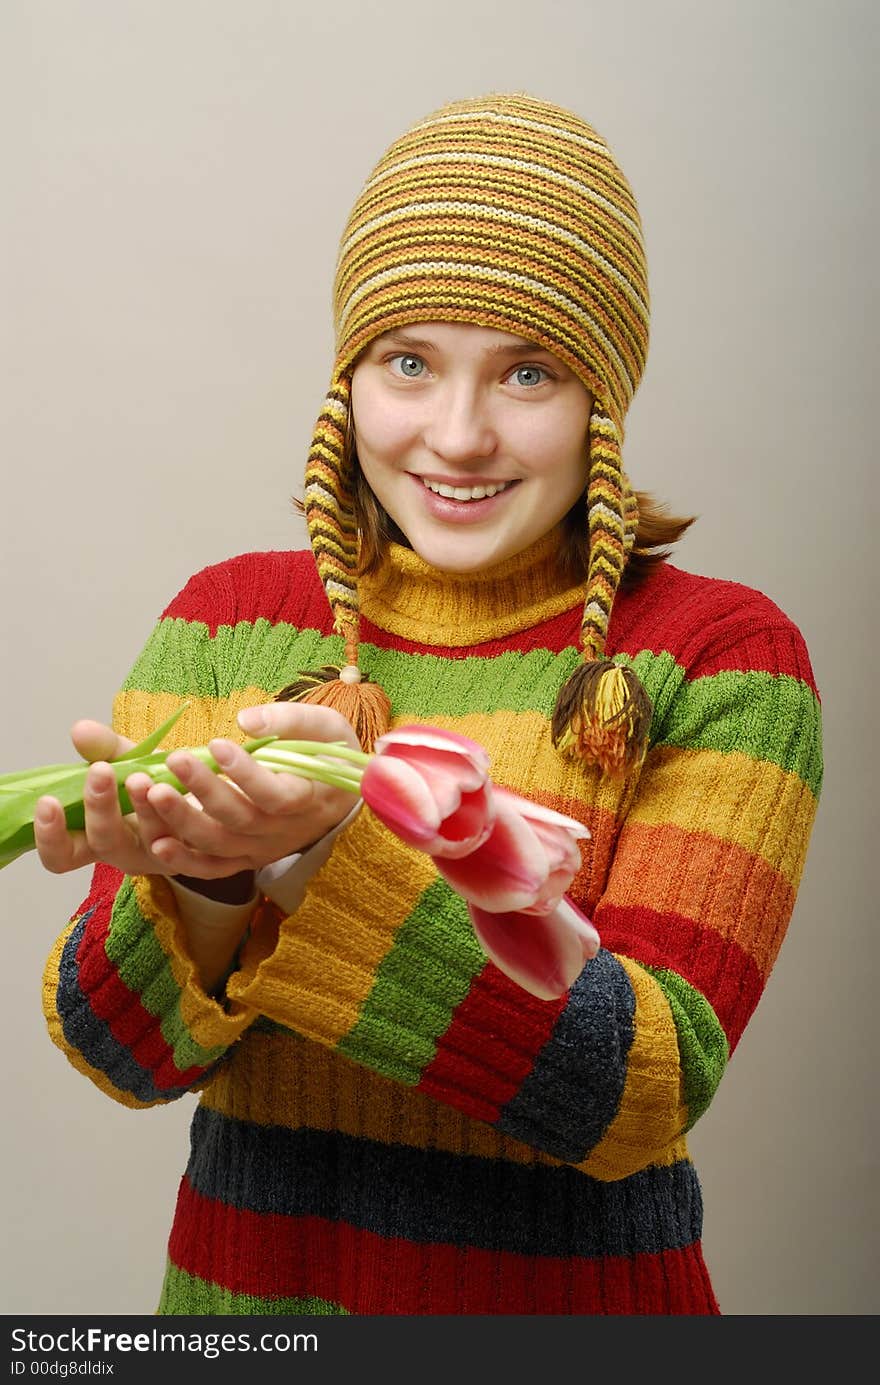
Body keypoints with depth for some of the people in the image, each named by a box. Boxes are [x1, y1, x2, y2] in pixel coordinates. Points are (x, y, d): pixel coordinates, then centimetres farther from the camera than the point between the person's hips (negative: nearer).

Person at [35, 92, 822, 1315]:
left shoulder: (722, 657, -12)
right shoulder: (230, 619, -5)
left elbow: (645, 1095, -21)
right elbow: (121, 1052, -8)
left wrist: (325, 855, -32)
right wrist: (204, 889, -29)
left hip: (568, 1292, -2)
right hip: (241, 1275, 3)